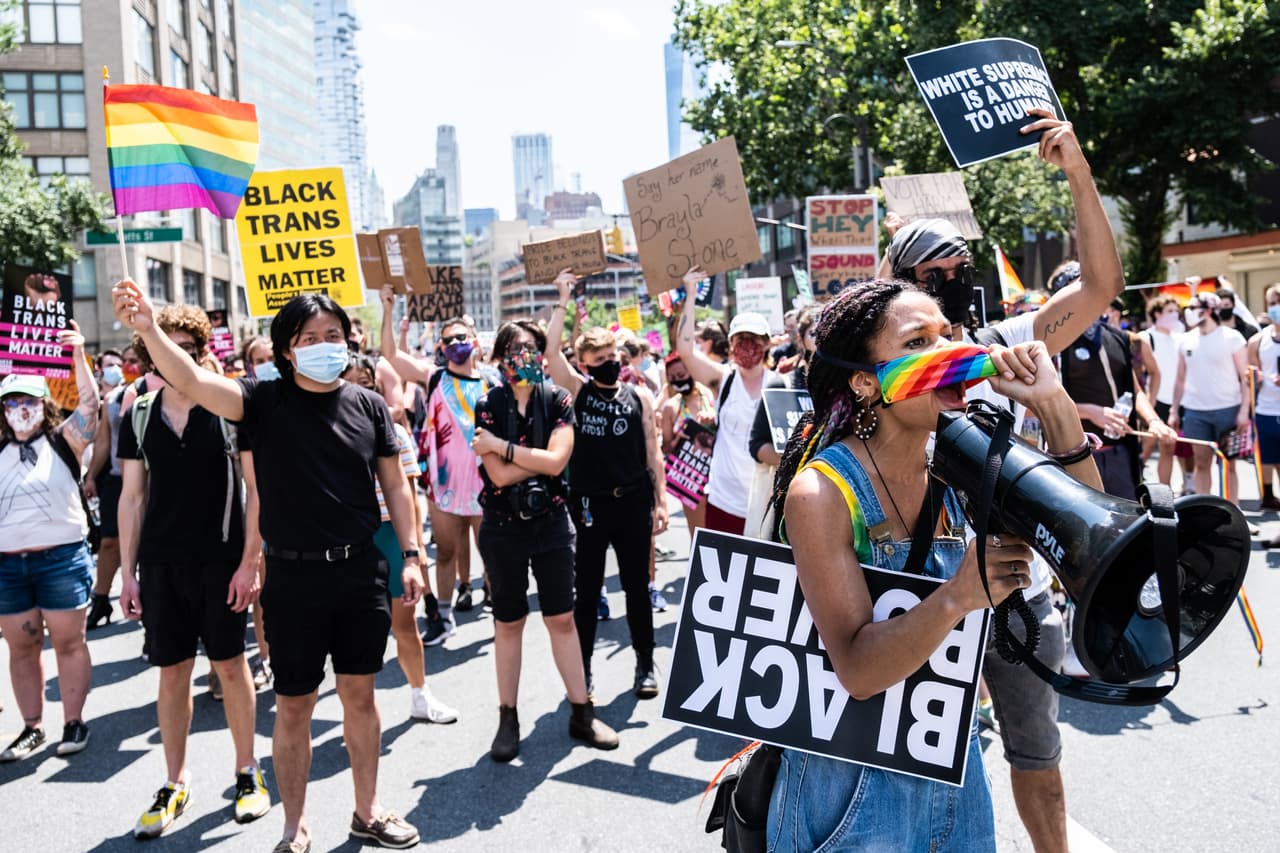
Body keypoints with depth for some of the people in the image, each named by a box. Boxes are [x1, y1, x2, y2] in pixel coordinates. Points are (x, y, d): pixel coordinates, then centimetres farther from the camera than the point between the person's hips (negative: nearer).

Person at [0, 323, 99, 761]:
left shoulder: (63, 441, -1)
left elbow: (90, 403, -8)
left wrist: (78, 356, -14)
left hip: (61, 558, -4)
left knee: (68, 642, 3)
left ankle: (74, 722, 13)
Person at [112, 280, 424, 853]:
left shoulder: (368, 404, 2)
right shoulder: (265, 400, -5)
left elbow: (394, 483, 7)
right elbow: (192, 382, -22)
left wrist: (410, 555, 3)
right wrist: (148, 330, -39)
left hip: (361, 572, 2)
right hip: (293, 577, -2)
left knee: (360, 694, 14)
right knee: (294, 706, 9)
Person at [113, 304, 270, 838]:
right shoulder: (139, 415, 5)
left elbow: (256, 489, -5)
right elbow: (132, 497, 8)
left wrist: (249, 561, -10)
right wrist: (127, 572, 5)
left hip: (221, 560, -3)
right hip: (160, 563, 3)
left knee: (230, 664, 7)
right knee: (172, 671, 10)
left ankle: (247, 773, 21)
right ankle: (175, 784, 22)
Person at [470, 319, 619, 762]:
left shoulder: (557, 400, -2)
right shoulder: (488, 406, -6)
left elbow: (556, 461, -16)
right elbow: (499, 476, -15)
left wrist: (502, 446, -16)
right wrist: (540, 456, -12)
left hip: (551, 522, 1)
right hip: (504, 526, -1)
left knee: (563, 618, 7)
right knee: (508, 622, 9)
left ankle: (582, 712, 18)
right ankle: (508, 719, 20)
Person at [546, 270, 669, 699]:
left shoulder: (640, 396, 4)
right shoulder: (576, 391, 3)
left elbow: (652, 452, 6)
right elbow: (551, 351, -12)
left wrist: (661, 500, 2)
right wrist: (563, 301, -11)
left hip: (632, 502, 1)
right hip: (588, 503, 0)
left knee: (637, 586, 10)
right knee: (586, 589, 7)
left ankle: (646, 664, 23)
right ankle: (582, 668, 19)